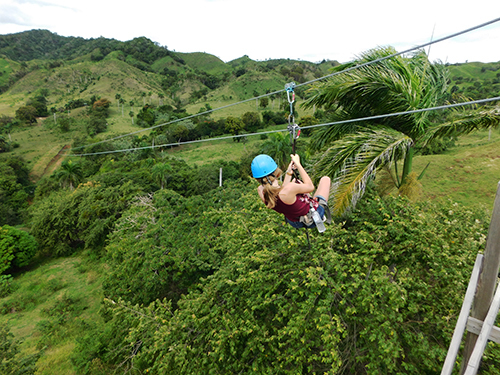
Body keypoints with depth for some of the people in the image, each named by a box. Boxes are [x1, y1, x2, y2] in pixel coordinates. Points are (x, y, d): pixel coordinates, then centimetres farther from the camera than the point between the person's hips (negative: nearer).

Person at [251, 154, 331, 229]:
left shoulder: (261, 191, -21)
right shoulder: (289, 189, -40)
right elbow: (310, 187, -18)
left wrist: (289, 173, 1)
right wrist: (298, 164, -13)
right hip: (314, 218, -5)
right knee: (325, 179, 17)